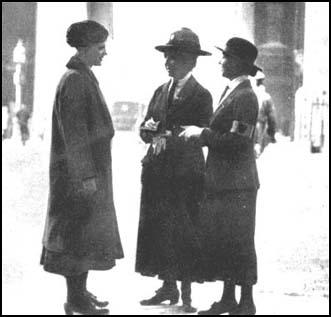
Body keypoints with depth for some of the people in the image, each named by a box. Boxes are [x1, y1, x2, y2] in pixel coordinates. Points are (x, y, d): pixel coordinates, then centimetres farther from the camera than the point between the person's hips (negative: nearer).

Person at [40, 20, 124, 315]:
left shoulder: (85, 79, 14)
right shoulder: (74, 81, -16)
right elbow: (74, 133, -20)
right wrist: (85, 175, -21)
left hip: (92, 169, 10)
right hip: (79, 171, -10)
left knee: (85, 233, 14)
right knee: (78, 232, -5)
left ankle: (79, 292, 22)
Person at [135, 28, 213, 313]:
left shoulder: (201, 96, -5)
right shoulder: (161, 91, 14)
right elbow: (145, 131, 14)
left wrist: (169, 137, -19)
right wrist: (150, 128, -9)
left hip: (186, 173, -6)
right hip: (157, 171, 6)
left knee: (184, 234, -4)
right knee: (158, 230, 5)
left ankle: (186, 295, 3)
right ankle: (168, 288, 15)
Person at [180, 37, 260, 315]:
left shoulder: (245, 96, -15)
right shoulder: (230, 92, 14)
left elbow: (238, 140, -22)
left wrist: (202, 134, -15)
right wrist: (198, 134, 4)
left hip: (237, 183, -9)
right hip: (221, 182, 9)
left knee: (238, 242, -2)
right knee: (219, 240, 12)